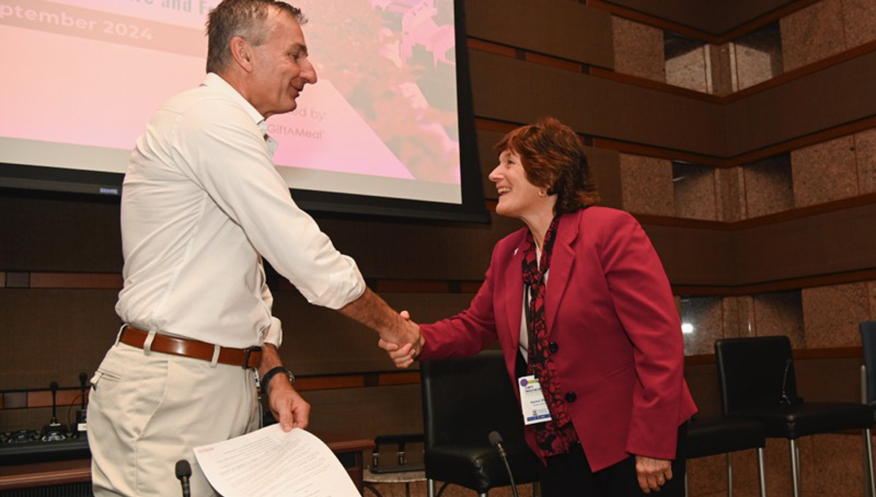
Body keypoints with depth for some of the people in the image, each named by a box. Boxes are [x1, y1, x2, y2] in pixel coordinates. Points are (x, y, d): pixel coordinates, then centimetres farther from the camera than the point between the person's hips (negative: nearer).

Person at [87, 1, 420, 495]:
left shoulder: (234, 131, 18)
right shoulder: (212, 118, -13)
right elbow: (308, 259, -17)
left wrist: (274, 376, 6)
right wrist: (390, 324, -3)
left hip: (229, 384, 9)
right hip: (168, 389, -9)